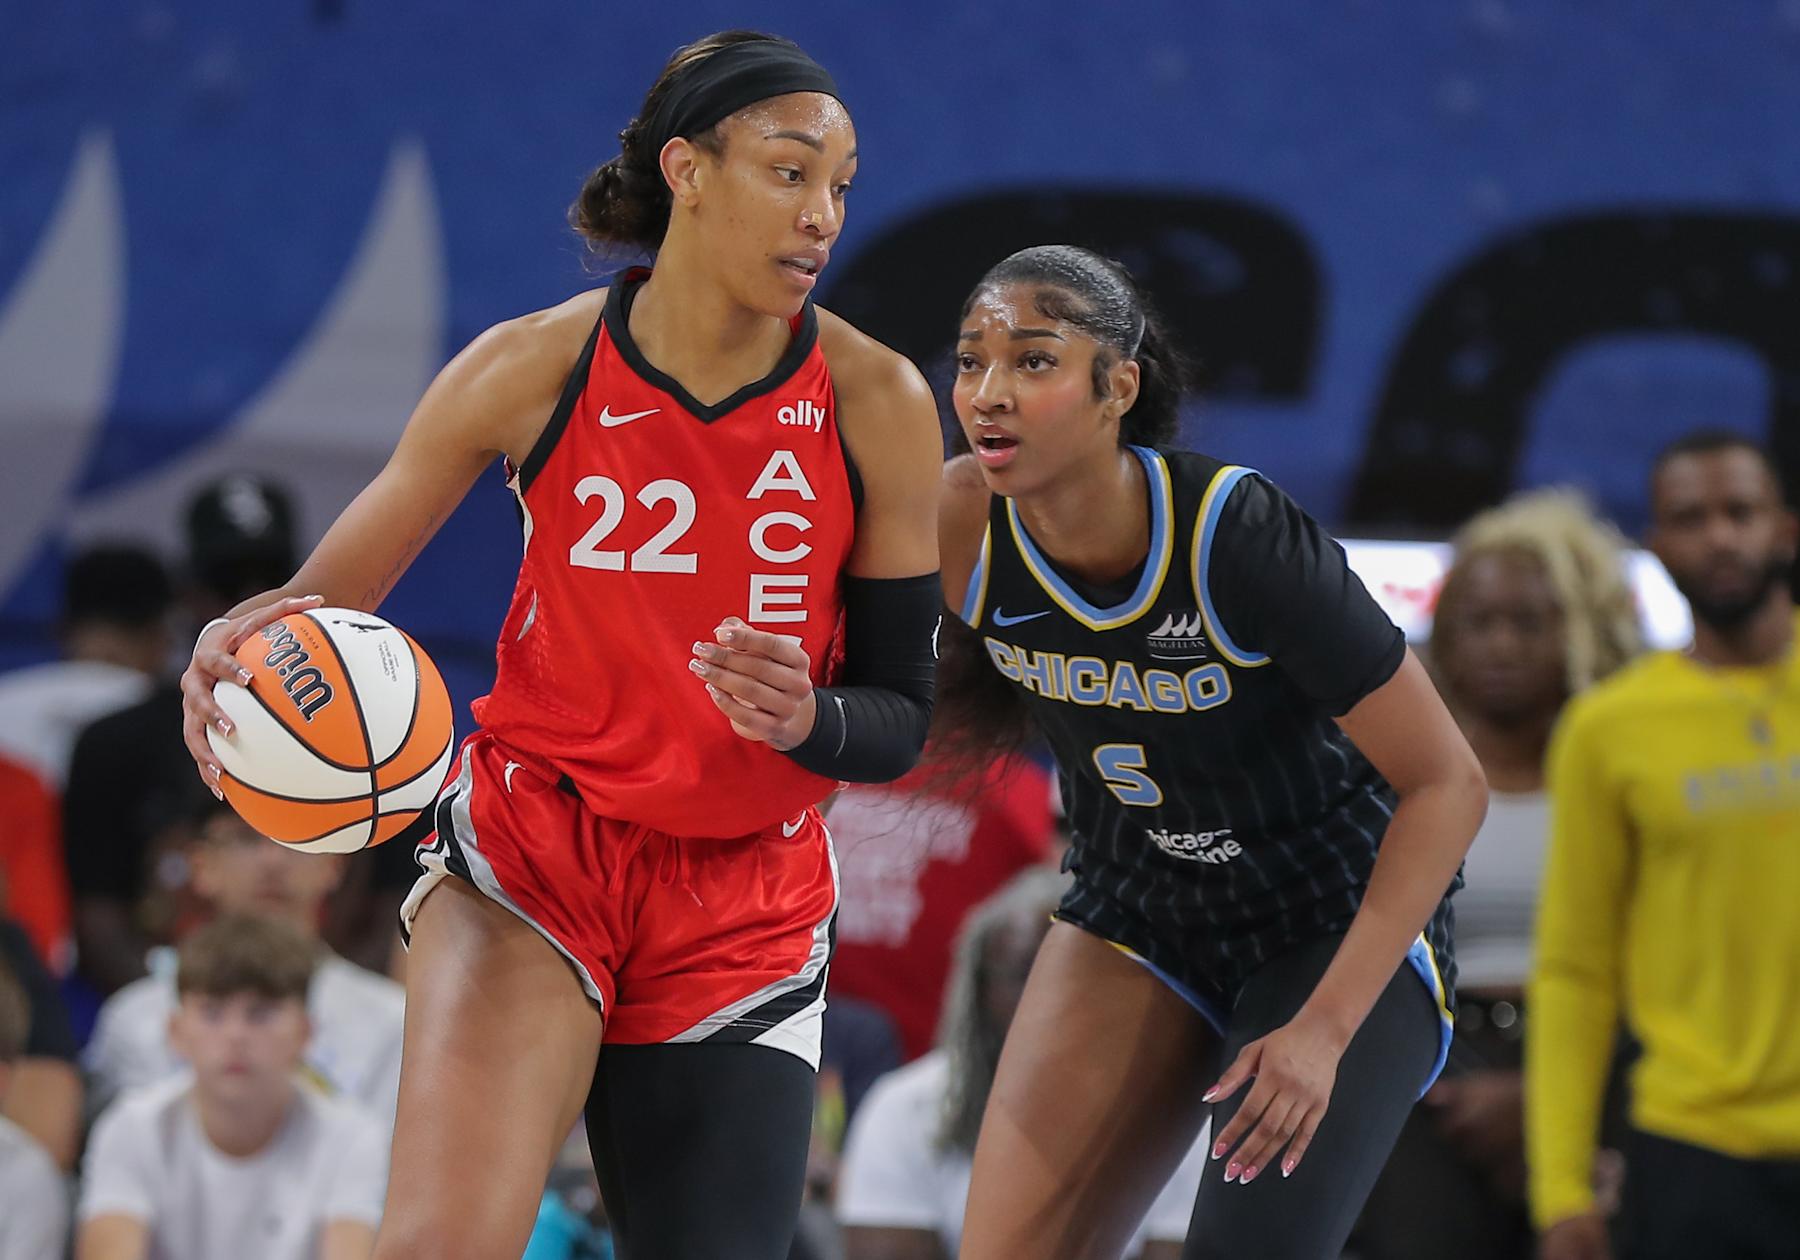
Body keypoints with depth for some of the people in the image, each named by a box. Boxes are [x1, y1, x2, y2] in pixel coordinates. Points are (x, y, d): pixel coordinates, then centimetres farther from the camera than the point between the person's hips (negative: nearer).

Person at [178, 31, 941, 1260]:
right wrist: (248, 644, -23)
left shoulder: (875, 404, -5)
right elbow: (330, 592, 0)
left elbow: (900, 718, 0)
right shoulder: (533, 369, -7)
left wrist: (808, 718, -23)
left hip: (747, 902, 2)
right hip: (531, 853, -2)